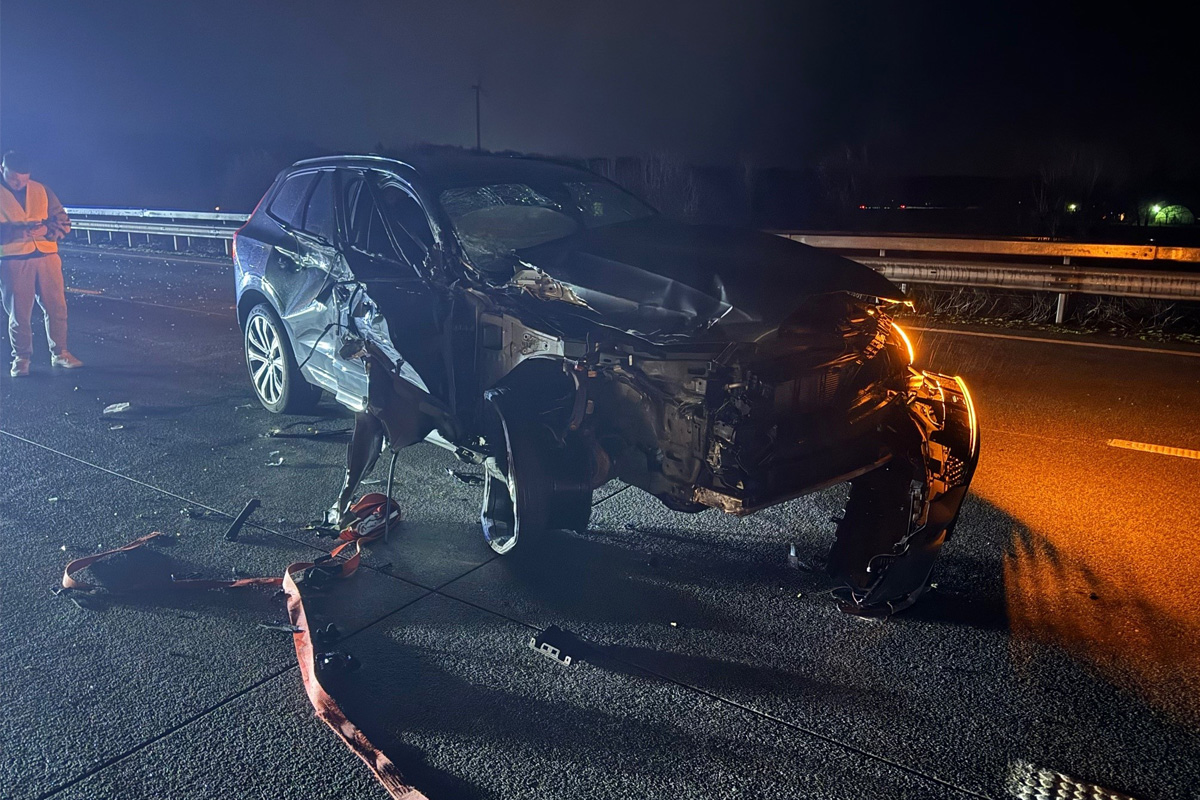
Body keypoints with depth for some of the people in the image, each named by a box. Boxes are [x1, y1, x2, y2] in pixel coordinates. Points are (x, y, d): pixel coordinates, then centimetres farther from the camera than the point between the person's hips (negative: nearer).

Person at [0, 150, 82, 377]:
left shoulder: (41, 191, 11)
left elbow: (63, 222, 9)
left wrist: (45, 229, -10)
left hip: (47, 256, 2)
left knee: (57, 307, 3)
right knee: (18, 313, 3)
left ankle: (60, 353, 16)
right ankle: (21, 358, 15)